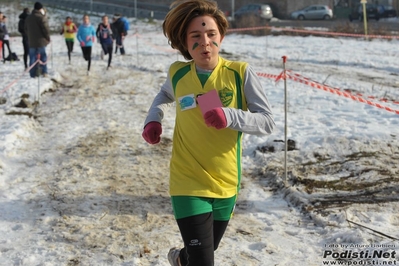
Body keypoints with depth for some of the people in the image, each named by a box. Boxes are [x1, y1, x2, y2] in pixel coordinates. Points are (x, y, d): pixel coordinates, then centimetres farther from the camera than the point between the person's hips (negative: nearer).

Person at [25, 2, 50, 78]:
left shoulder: (28, 18, 12)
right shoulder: (41, 17, -11)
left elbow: (26, 29, 16)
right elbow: (46, 29, -13)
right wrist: (48, 38, 0)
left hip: (31, 41, 5)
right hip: (41, 41, -5)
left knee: (33, 57, 6)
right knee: (43, 56, 4)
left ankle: (33, 73, 4)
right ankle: (44, 71, 3)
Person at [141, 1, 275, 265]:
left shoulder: (241, 73, -12)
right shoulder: (177, 73, -6)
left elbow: (267, 122, -12)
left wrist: (230, 116, -29)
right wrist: (153, 120, -1)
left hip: (225, 184, 2)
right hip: (189, 184, -2)